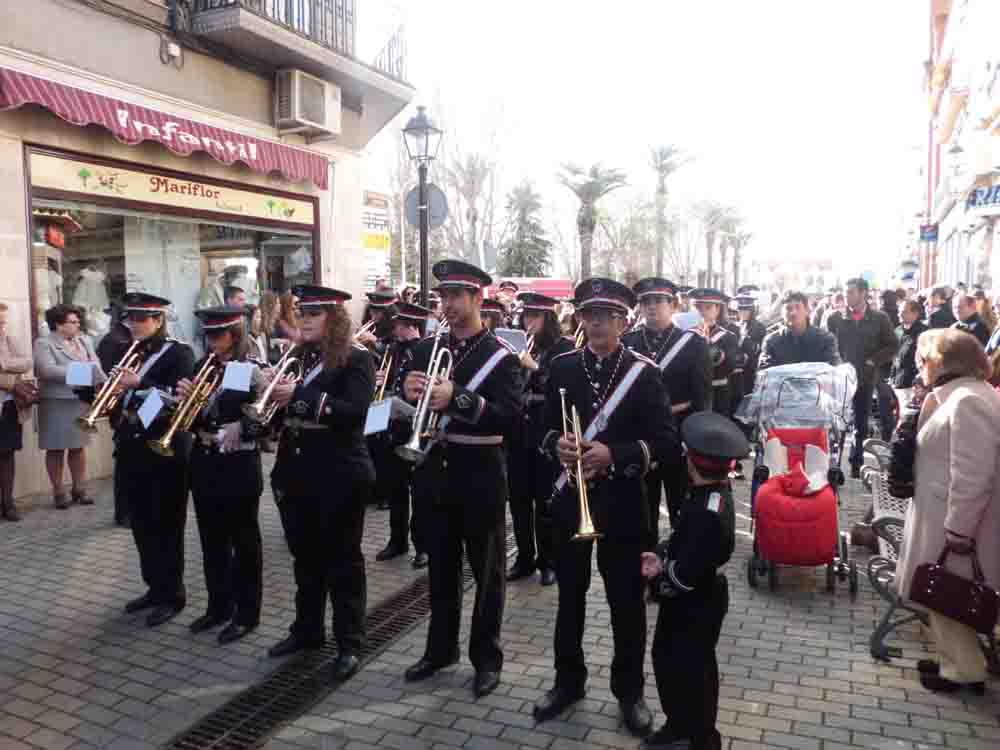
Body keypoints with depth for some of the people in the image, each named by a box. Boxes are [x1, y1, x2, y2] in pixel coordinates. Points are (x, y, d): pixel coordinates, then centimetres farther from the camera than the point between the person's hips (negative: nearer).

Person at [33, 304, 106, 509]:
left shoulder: (84, 341, 11)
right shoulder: (43, 344, -6)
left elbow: (95, 365, 4)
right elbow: (47, 370, -19)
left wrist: (98, 377, -16)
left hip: (82, 402, 5)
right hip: (56, 403, -5)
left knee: (79, 447, 11)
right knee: (56, 449, 4)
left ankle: (79, 488, 21)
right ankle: (58, 492, 15)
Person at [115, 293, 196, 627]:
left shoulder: (178, 353, -7)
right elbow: (116, 398, 15)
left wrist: (140, 384, -26)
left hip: (165, 452, -7)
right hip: (131, 451, 7)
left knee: (166, 526, 1)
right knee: (142, 525, 14)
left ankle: (172, 594, 12)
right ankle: (154, 587, 27)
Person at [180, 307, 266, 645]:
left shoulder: (252, 370, -10)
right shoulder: (203, 367, 7)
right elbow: (190, 420, 8)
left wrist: (240, 429, -29)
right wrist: (185, 398, -11)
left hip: (238, 468, -6)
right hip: (205, 465, 6)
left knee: (244, 542, 5)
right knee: (212, 540, 16)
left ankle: (246, 613, 18)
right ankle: (219, 605, 31)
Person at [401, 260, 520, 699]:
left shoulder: (501, 356, -9)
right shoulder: (426, 349, 7)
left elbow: (511, 415, -21)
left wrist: (457, 398, -32)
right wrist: (408, 393, -16)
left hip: (480, 476, -5)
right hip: (435, 471, 5)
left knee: (486, 570, 9)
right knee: (441, 568, 18)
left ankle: (487, 658, 24)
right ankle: (440, 648, 34)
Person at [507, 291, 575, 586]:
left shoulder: (564, 347, -3)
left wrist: (534, 366, -21)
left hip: (547, 431, -5)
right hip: (518, 430, 5)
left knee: (546, 500, 3)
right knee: (518, 498, 9)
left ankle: (548, 561, 16)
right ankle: (524, 558, 23)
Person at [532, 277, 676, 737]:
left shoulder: (644, 373, -7)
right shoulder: (562, 367, 2)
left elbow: (666, 442, -11)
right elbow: (545, 426, 7)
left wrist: (614, 454, -24)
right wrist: (557, 444, -16)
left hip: (623, 501, -2)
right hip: (570, 498, 3)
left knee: (627, 601, 10)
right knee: (570, 596, 15)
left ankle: (629, 691, 29)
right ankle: (568, 681, 34)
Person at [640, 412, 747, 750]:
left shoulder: (707, 513, -33)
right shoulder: (715, 491, -3)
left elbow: (686, 574, -30)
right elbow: (685, 539, 9)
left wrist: (658, 579, -11)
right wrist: (662, 555, -7)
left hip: (694, 606, -9)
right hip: (693, 600, 9)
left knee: (690, 672, 10)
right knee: (667, 660, 23)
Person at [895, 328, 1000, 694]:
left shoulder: (968, 401, -22)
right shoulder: (958, 396, 10)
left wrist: (959, 531, -23)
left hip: (952, 521, -10)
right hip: (943, 514, 10)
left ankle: (964, 671, 20)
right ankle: (956, 660, 32)